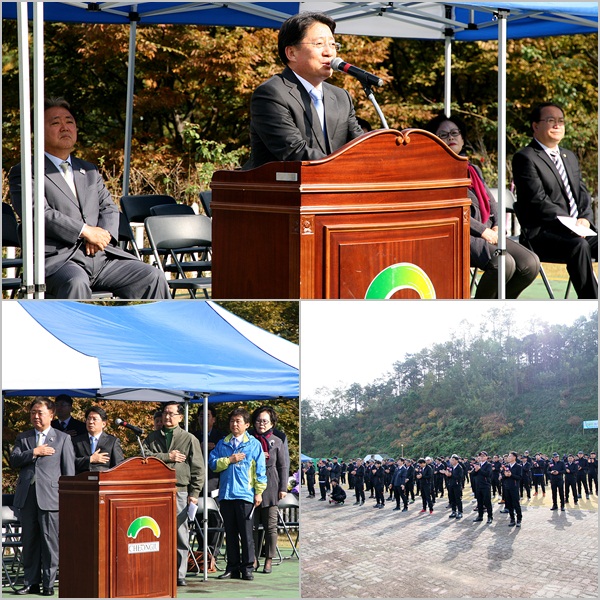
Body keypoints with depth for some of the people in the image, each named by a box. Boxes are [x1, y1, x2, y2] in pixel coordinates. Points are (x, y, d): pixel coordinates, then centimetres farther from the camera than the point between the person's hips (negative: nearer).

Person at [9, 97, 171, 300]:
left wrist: (104, 234, -4)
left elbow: (109, 208, 21)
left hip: (101, 256, 6)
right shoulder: (23, 173, 5)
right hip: (57, 258, -6)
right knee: (75, 283, -38)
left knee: (153, 277, -10)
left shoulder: (90, 171, 27)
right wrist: (85, 231, -14)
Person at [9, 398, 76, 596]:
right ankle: (31, 582, 11)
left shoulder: (63, 438, 8)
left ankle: (49, 583, 0)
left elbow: (69, 470, 4)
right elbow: (14, 460, 2)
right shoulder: (23, 438, 17)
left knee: (50, 540, -4)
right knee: (29, 540, 5)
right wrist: (34, 452, -9)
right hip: (27, 496, 3)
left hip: (50, 496, -3)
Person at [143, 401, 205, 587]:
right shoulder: (152, 437, 15)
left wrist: (194, 494, -2)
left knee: (180, 535, -1)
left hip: (179, 491, -2)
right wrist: (167, 457, -7)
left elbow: (198, 468, 5)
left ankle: (179, 575, 2)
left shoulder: (189, 439, 8)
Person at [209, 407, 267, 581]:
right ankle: (232, 568, 11)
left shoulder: (254, 444, 5)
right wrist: (230, 460, -7)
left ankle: (247, 568, 0)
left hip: (245, 495, -3)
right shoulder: (222, 443, 13)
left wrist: (259, 492, -2)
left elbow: (260, 469, 3)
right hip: (226, 494, 3)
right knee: (230, 534, 7)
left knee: (246, 534, -3)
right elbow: (212, 463, 5)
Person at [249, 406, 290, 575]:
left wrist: (283, 488, 0)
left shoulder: (278, 442, 7)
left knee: (270, 526, 1)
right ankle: (254, 559, 8)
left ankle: (269, 559, 7)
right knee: (252, 525, 1)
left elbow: (284, 466, 7)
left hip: (270, 487, -1)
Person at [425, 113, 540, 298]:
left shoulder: (473, 170, 26)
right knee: (504, 263, -32)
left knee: (530, 263, -13)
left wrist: (496, 228, 1)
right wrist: (484, 232, -13)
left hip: (487, 236, 8)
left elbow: (492, 203, 23)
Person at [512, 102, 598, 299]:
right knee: (579, 245, -35)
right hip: (541, 234, -8)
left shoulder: (569, 157, 24)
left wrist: (585, 219, -3)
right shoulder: (525, 158, -3)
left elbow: (583, 194, 19)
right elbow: (538, 201, -13)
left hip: (578, 230, 8)